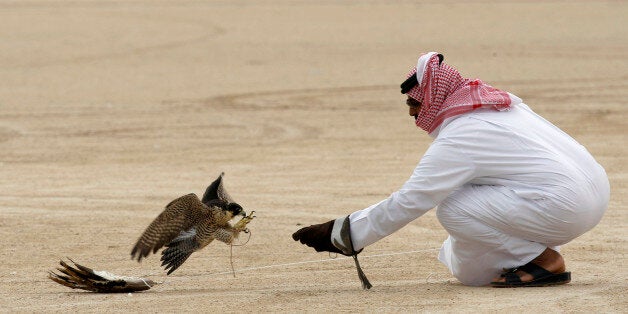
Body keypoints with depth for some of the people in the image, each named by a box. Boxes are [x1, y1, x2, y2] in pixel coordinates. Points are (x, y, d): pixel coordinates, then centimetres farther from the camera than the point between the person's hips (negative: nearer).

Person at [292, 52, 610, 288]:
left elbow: (406, 203, -10)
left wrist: (339, 233, -4)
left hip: (570, 206, -9)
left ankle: (545, 263, -6)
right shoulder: (500, 101, 15)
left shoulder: (457, 138, -11)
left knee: (452, 209, -8)